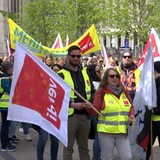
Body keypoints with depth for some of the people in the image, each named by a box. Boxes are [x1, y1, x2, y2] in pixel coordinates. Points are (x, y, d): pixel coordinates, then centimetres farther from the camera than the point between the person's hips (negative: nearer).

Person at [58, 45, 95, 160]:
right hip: (70, 115, -4)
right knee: (68, 147, 4)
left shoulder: (86, 72, 13)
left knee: (84, 147, 15)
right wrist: (72, 105, -18)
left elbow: (92, 91, 17)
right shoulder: (62, 74, -3)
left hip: (85, 115, 5)